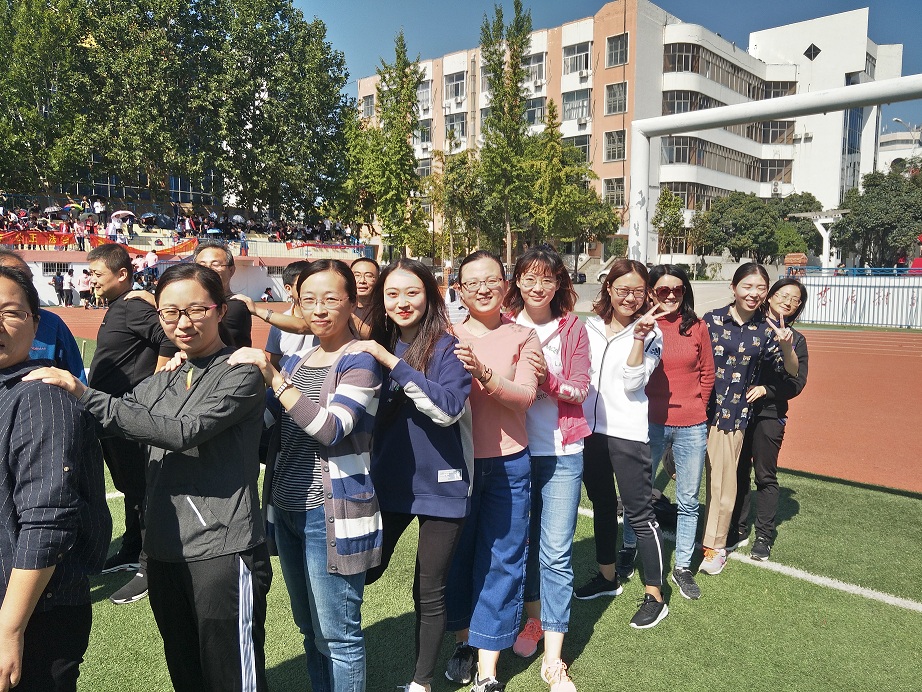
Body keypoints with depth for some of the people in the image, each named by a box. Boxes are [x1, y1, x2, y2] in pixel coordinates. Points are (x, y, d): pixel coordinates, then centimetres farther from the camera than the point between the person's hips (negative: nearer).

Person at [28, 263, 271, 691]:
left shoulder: (240, 373, -8)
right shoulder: (162, 382, 15)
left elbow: (184, 432, -20)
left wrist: (85, 396, -21)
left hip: (222, 553, -7)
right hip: (164, 551, 7)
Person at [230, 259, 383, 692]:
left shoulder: (360, 362, -11)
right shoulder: (298, 361, 10)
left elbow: (330, 428, -26)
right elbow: (275, 431, 19)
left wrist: (272, 376, -28)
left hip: (331, 515, -7)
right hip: (287, 510, 7)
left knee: (336, 633, 5)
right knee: (309, 627, 20)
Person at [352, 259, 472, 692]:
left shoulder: (447, 347, -11)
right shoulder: (376, 347, 3)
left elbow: (448, 408, -27)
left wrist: (391, 362, -29)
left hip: (439, 485, -3)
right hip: (387, 481, 4)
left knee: (429, 594, 10)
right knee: (363, 573, 11)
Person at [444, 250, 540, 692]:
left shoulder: (523, 338, 0)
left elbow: (524, 396, -13)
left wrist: (483, 372, -29)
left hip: (508, 462, 0)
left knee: (501, 560, 4)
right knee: (457, 553, 13)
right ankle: (463, 641, 35)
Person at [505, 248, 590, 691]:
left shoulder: (572, 328, 0)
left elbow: (580, 389, -4)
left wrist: (546, 377, -22)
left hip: (561, 450, -1)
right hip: (513, 447, 2)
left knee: (556, 551, -2)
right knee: (523, 540, 15)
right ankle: (535, 620, 38)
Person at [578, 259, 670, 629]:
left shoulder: (650, 332, -5)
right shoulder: (590, 327, 6)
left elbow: (633, 382, -15)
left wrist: (639, 335, -22)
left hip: (627, 433, -5)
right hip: (590, 430, 5)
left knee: (639, 513, -1)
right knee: (602, 505, 19)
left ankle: (654, 596, 13)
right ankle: (607, 577, 36)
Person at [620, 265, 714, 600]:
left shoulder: (697, 327, 2)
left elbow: (707, 374, 10)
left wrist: (695, 408, 10)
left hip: (691, 427, 2)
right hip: (650, 423, -2)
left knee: (688, 500, 11)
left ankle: (682, 566, 26)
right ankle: (629, 549, 35)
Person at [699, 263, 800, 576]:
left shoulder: (766, 329, 1)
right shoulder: (712, 319, -2)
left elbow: (792, 371, 4)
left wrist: (786, 347, -15)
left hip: (733, 414, 0)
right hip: (700, 408, 0)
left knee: (722, 481, 4)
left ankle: (715, 546, 21)